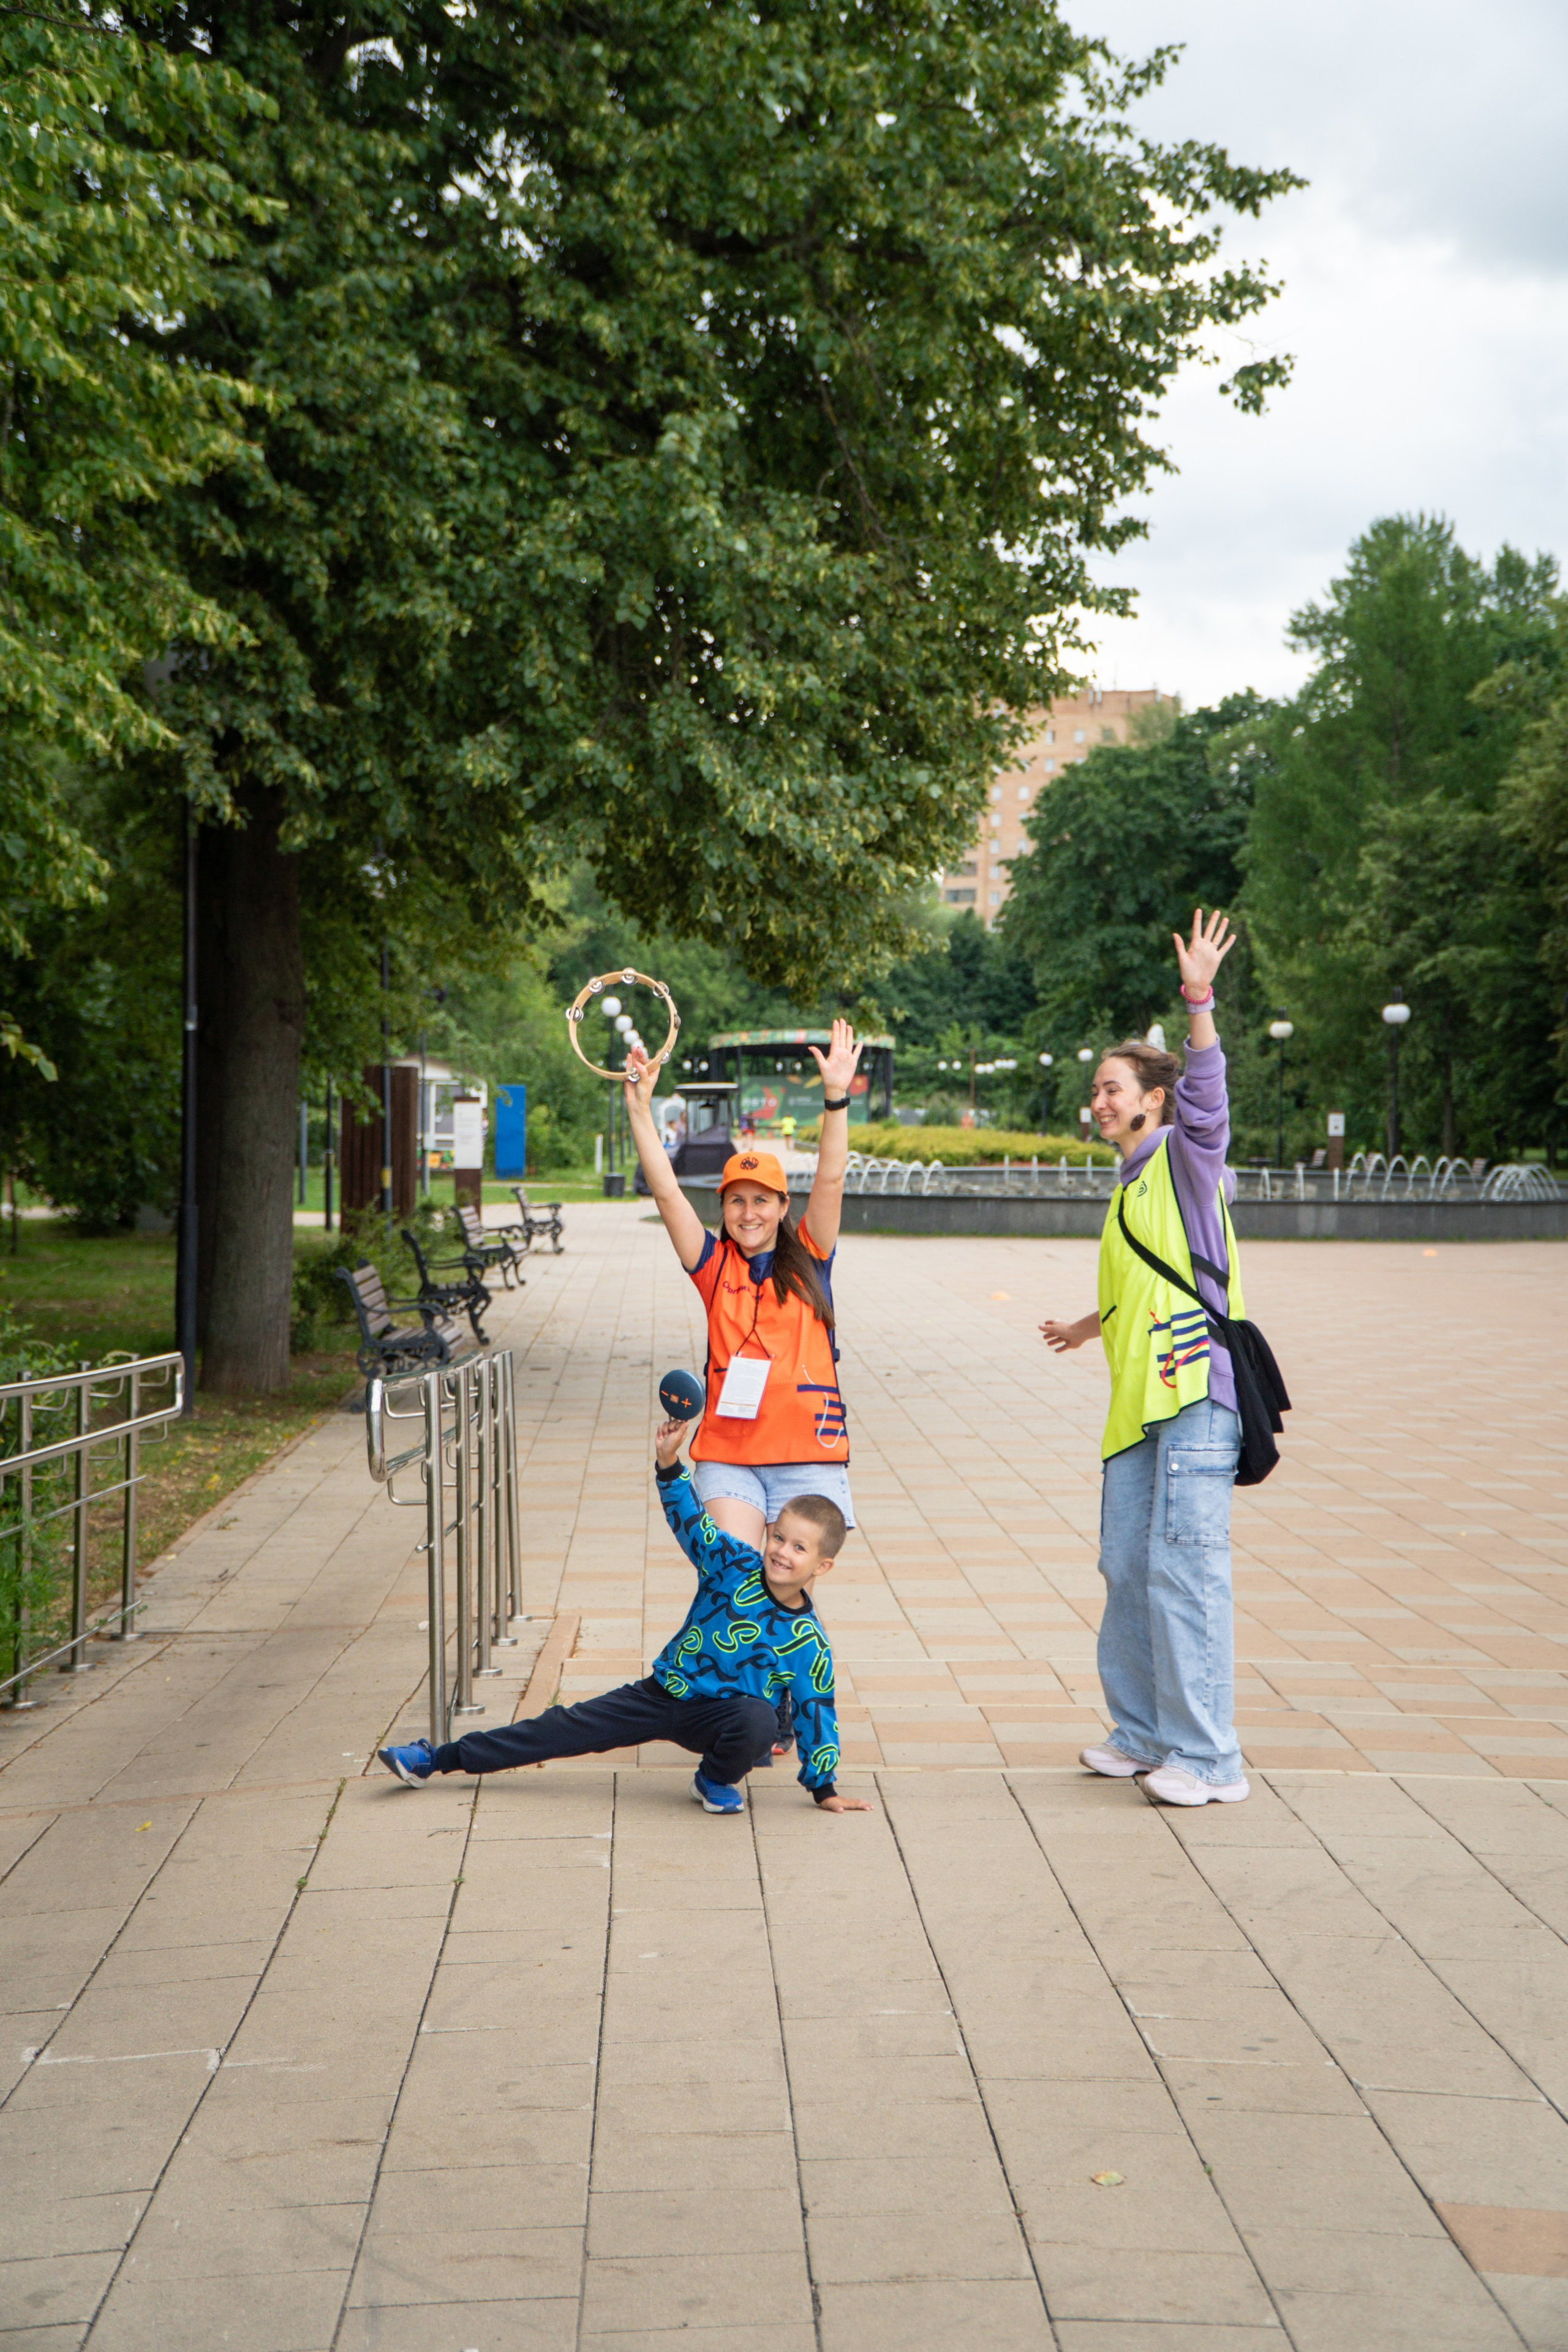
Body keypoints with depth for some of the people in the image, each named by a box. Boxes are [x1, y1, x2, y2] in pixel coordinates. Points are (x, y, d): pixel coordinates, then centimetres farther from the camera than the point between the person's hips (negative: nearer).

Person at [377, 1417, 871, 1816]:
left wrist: (825, 1788, -4)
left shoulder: (808, 1642, -13)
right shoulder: (736, 1566, -7)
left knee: (759, 1720, -38)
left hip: (717, 1715, -3)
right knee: (564, 1728, -1)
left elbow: (816, 1710, -6)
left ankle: (718, 1778, -4)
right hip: (662, 1693, 3)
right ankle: (436, 1760, 6)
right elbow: (691, 1522, -10)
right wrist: (670, 1466, -28)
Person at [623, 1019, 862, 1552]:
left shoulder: (807, 1260, 6)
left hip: (808, 1453, 0)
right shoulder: (716, 1266, 7)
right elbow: (667, 1193, -1)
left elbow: (830, 1181, -5)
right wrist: (640, 1109, -9)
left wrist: (836, 1097, -17)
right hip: (726, 1453, 1)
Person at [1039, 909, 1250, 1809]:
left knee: (1184, 1570, -9)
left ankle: (1209, 1759, -3)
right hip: (1141, 1399, 9)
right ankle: (1145, 1735, 24)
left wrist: (1200, 1002, -34)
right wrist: (1091, 1327, 47)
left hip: (1198, 1394, -9)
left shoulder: (1187, 1157, -1)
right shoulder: (1132, 1187, 21)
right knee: (1129, 1569, 12)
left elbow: (1207, 1090, -21)